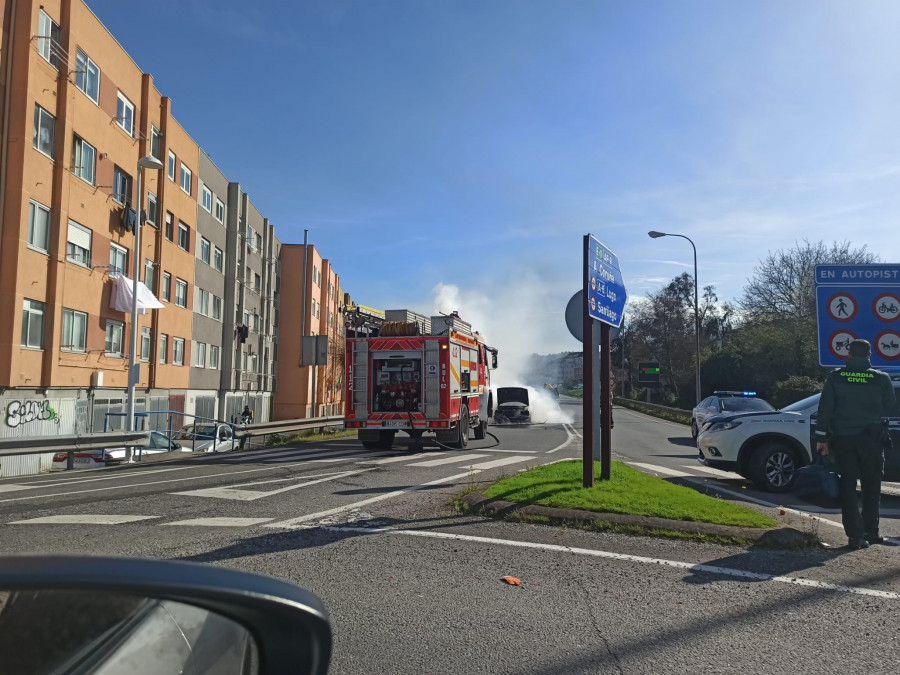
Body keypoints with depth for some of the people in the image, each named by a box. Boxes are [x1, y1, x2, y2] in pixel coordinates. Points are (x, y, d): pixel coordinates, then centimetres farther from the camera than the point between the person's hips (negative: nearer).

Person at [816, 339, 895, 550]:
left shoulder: (835, 377, -2)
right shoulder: (882, 379, -4)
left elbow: (825, 409, -4)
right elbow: (889, 408, 4)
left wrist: (821, 437, 0)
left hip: (842, 439, 0)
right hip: (871, 439, 0)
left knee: (848, 486, 5)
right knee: (871, 487, 15)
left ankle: (855, 535, 2)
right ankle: (871, 532, 20)